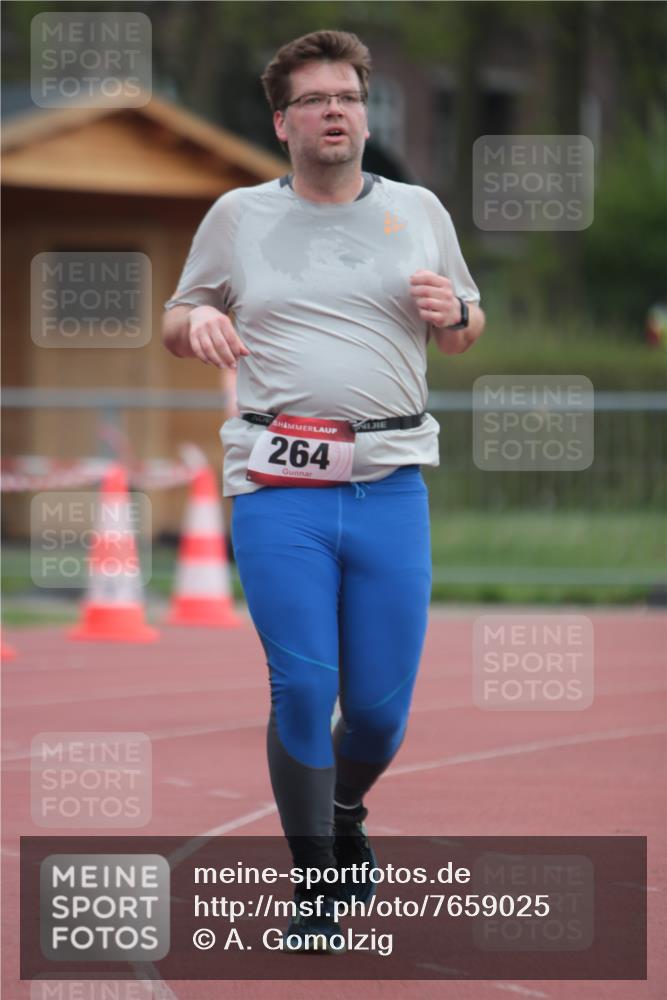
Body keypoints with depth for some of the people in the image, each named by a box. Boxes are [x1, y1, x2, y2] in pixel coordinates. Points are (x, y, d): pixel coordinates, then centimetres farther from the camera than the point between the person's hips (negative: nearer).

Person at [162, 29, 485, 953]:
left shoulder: (419, 212, 13)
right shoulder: (239, 217, 10)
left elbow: (466, 334, 21)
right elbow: (178, 318, 18)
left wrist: (455, 314, -2)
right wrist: (197, 322, -6)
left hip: (391, 486, 1)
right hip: (278, 488, -1)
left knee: (381, 705, 1)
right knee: (302, 688, -9)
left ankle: (347, 814, 34)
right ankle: (314, 884, 6)